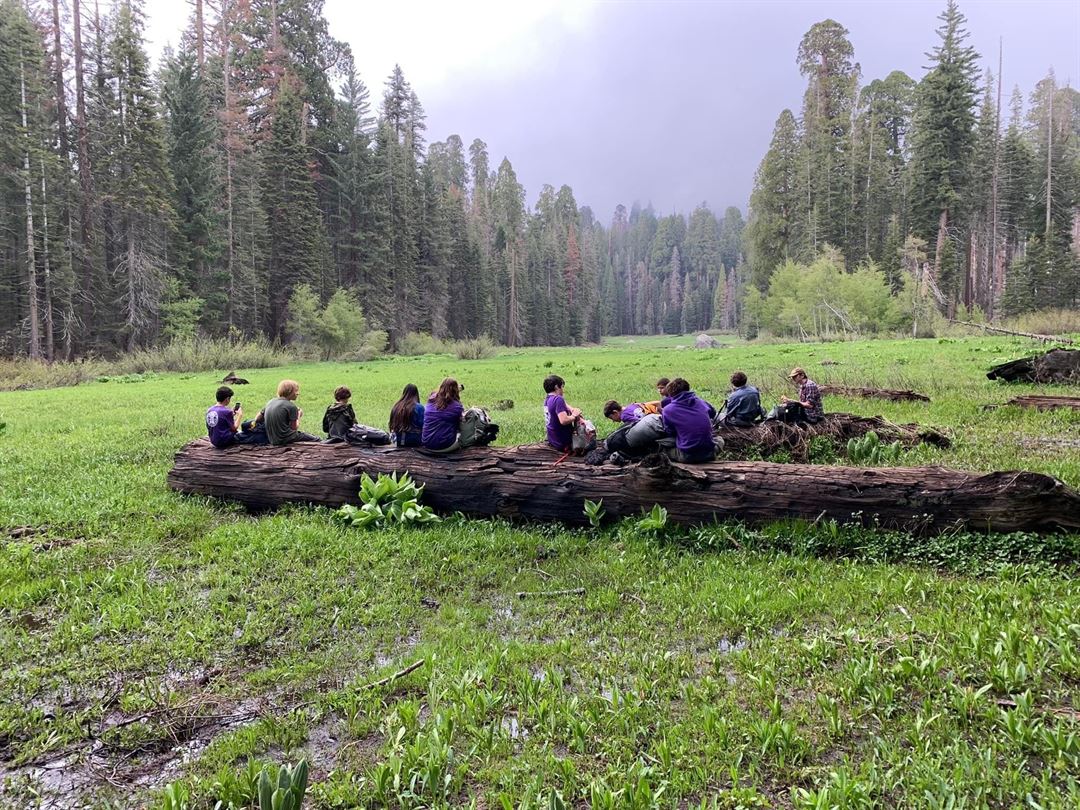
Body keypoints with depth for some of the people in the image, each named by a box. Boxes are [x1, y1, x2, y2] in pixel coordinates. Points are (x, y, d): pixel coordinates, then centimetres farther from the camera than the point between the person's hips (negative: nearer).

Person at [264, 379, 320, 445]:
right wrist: (298, 417, 8)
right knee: (317, 440, -1)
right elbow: (294, 427, -11)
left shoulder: (270, 403, 8)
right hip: (286, 439, -9)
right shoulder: (291, 406, -13)